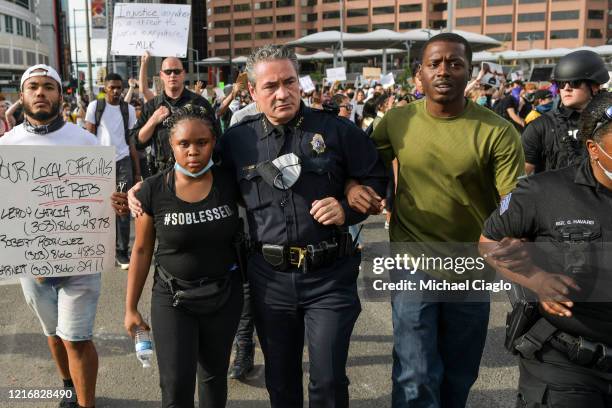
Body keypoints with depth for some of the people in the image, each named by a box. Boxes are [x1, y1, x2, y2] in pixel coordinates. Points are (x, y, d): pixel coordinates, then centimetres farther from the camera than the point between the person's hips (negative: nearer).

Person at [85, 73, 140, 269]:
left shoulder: (129, 109, 7)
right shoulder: (95, 106, 3)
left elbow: (131, 140, 9)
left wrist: (137, 170, 7)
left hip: (123, 161, 1)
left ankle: (122, 251, 4)